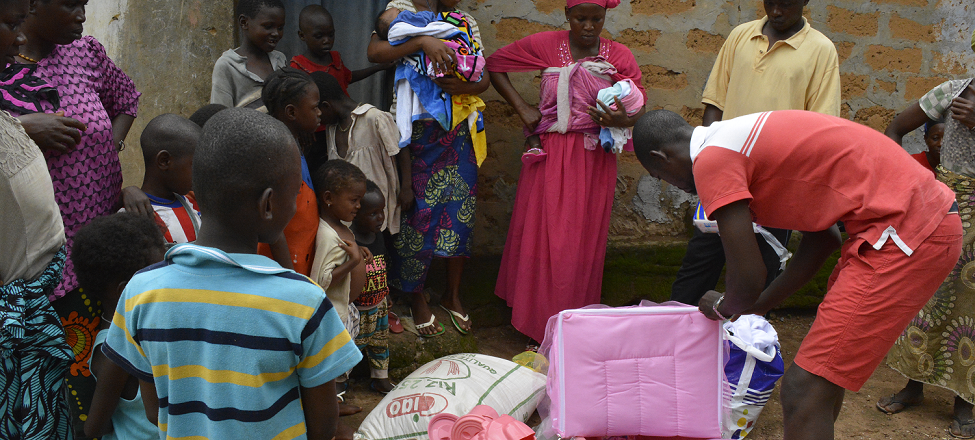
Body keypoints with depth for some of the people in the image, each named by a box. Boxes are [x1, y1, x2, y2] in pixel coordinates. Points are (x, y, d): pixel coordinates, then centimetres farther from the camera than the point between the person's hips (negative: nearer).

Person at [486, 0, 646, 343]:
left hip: (594, 159, 1)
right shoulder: (544, 45, 0)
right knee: (542, 234, 1)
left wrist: (622, 120, -22)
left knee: (584, 239, 4)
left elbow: (639, 108, 2)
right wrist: (521, 106, 0)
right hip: (550, 154, 0)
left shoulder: (619, 57, 1)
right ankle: (538, 320, 14)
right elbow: (495, 64, 9)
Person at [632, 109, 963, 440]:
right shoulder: (741, 137, 19)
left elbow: (749, 280, -11)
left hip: (906, 234, -10)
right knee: (825, 370, 24)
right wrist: (759, 305, 27)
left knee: (805, 391, -9)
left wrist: (721, 308, 13)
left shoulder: (710, 160, -11)